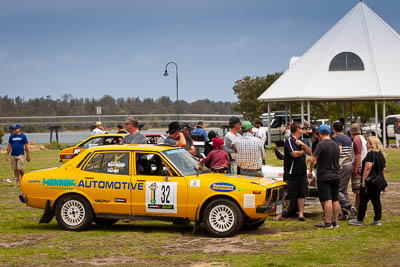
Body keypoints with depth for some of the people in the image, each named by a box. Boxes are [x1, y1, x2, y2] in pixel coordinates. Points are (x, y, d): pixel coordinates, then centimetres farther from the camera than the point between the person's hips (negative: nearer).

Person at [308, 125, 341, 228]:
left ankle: (327, 222, -8)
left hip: (324, 176, -7)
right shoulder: (336, 145, 8)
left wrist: (310, 171, -4)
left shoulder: (321, 145, -15)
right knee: (335, 200, 8)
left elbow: (312, 159, -18)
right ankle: (335, 222, 13)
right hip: (335, 176, 7)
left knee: (327, 200, -8)